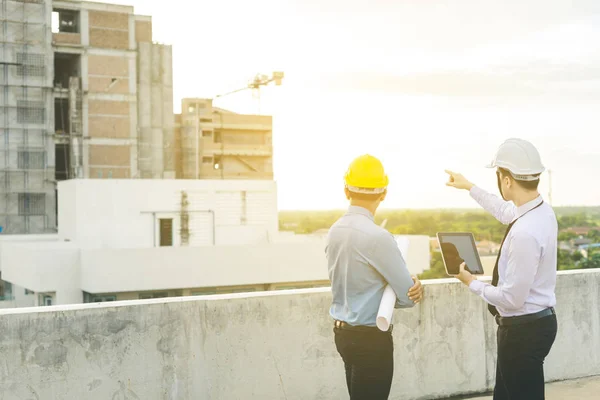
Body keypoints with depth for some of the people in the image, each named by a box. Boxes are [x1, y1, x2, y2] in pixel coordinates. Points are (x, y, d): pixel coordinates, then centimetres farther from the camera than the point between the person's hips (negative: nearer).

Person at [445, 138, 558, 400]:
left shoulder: (525, 232, -30)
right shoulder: (541, 209, 1)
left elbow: (512, 298, -26)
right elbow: (505, 210, 26)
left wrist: (472, 283, -10)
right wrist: (469, 187, 35)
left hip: (524, 329, -10)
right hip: (535, 321, 10)